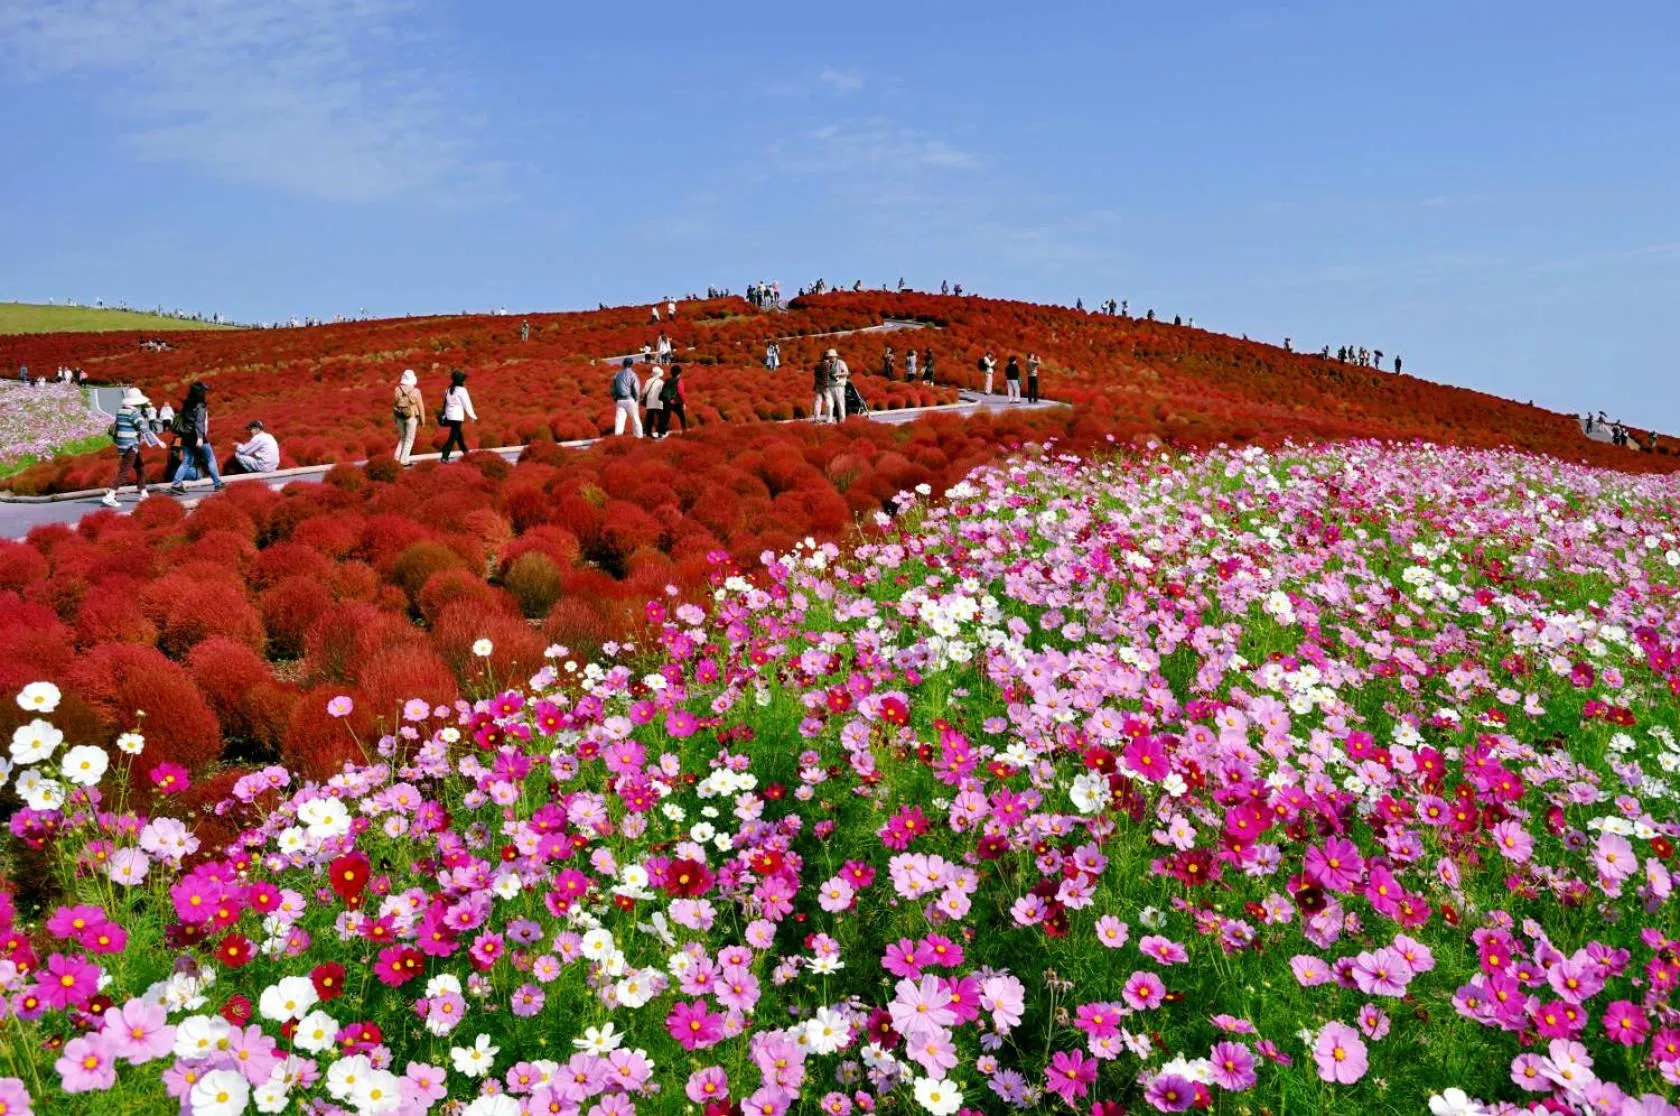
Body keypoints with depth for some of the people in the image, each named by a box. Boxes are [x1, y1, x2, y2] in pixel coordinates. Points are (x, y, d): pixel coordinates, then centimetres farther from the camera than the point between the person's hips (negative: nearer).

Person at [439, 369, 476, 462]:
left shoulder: (449, 389, 7)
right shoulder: (462, 390, -12)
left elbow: (446, 402, 10)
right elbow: (467, 404, -10)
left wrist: (444, 414, 15)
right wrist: (473, 416, -2)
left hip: (449, 416, 7)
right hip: (457, 417, -7)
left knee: (458, 434, 23)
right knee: (453, 437, -6)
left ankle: (465, 451, 40)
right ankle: (445, 457, -13)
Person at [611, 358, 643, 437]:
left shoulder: (617, 374, 7)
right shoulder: (632, 374, -5)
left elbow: (613, 389, 7)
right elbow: (636, 389, -9)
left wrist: (615, 398, 14)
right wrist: (636, 399, 4)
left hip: (619, 400, 3)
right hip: (630, 400, -3)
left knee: (619, 420, -2)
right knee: (636, 420, 8)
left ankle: (617, 437, -12)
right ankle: (639, 436, 11)